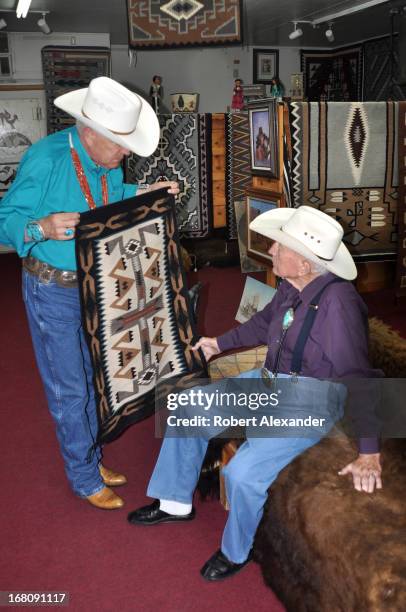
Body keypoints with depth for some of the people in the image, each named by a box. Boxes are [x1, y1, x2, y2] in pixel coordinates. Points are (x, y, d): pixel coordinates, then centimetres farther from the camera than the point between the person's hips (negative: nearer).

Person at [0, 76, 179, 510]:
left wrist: (146, 194, 5)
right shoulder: (45, 159, -23)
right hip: (54, 291, -7)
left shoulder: (108, 161, -1)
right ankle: (84, 479, 22)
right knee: (68, 388, 4)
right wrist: (42, 228, -39)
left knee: (94, 377, 19)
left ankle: (90, 459, 39)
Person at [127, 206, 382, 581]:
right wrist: (220, 343, 27)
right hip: (270, 381, 9)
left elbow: (361, 377, -26)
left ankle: (236, 551, 10)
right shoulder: (292, 287, -5)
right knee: (191, 409, 10)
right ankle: (175, 503, 29)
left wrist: (369, 454, -24)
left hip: (310, 403, -9)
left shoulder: (336, 302, -29)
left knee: (242, 472, -23)